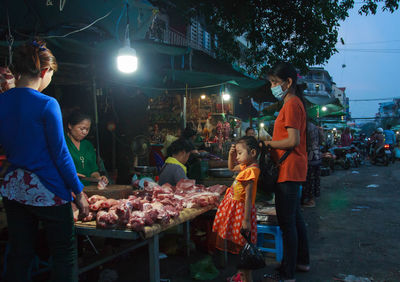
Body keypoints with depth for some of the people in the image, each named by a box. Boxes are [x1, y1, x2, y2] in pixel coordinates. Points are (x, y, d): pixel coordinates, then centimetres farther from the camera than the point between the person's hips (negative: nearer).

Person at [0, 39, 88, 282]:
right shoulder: (47, 104, -14)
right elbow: (60, 153, -13)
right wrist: (79, 192, -6)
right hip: (46, 189, -6)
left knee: (19, 256, 16)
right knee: (65, 255, 8)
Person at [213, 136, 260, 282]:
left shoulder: (251, 171, -23)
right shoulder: (246, 167, 6)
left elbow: (248, 197, -25)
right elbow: (231, 167, 27)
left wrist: (246, 220, -25)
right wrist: (231, 154, 10)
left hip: (241, 209, -10)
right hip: (235, 208, 10)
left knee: (243, 245, 1)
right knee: (240, 244, 21)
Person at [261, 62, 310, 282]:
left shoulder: (291, 104, -14)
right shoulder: (294, 103, 18)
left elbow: (293, 141, -22)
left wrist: (268, 143, -11)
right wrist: (270, 142, 11)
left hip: (289, 170, -11)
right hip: (292, 170, 11)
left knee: (287, 223, -5)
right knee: (295, 218, 19)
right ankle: (302, 261, 32)